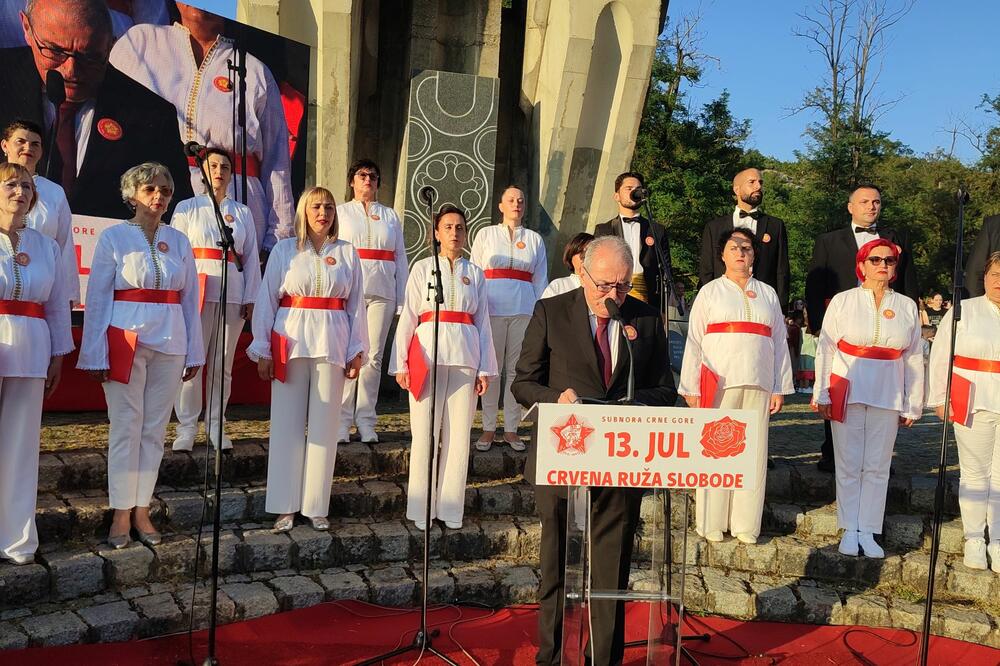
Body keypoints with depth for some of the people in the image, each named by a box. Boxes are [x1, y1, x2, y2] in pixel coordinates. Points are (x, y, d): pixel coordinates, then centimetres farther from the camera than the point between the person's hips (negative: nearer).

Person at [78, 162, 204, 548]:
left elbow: (190, 298, 10)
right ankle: (121, 514, 9)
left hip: (169, 343, 3)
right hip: (125, 339, -3)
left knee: (155, 429, 7)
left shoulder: (179, 241, 9)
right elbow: (97, 298, -2)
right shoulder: (113, 237, 0)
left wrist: (194, 352, 7)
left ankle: (142, 510, 16)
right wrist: (96, 355, -7)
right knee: (125, 428, 0)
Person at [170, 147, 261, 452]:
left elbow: (251, 258, 12)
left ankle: (215, 425, 17)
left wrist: (250, 298, 5)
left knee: (222, 364, 6)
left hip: (232, 295, 2)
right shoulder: (187, 208, 7)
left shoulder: (242, 212, 14)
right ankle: (186, 428, 5)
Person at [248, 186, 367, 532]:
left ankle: (316, 506, 14)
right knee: (287, 424, 2)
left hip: (332, 344, 1)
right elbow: (266, 300, 4)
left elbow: (356, 305, 9)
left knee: (324, 425, 4)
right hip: (291, 341, -1)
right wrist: (262, 350, 0)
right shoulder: (284, 250, 5)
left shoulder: (347, 253, 9)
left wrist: (357, 350, 5)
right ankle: (285, 507, 11)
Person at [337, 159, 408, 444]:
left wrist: (403, 300, 6)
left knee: (373, 356, 2)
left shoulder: (390, 216, 17)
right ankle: (341, 420, 0)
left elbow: (400, 259, 14)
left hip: (381, 292, 2)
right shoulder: (340, 212, 13)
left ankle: (365, 421, 8)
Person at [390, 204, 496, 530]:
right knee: (425, 433, -1)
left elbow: (483, 322, 12)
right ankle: (421, 509, 8)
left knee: (458, 434, 2)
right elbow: (408, 317, 5)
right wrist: (401, 364, -2)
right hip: (427, 353, -2)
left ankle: (451, 509, 11)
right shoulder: (422, 268, 8)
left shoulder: (475, 273, 13)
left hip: (465, 357, 2)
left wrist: (485, 369, 7)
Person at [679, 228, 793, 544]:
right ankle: (711, 523, 9)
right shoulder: (709, 292, 7)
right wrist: (691, 388, -4)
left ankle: (745, 525, 10)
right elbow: (694, 342, 3)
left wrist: (780, 388, 7)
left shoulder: (768, 294, 15)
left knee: (753, 452, 2)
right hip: (718, 383, -2)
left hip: (758, 385, 3)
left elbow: (780, 342, 13)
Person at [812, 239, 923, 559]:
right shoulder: (843, 301, 0)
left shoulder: (907, 307, 7)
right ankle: (849, 530, 14)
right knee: (849, 465, 4)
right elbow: (825, 349, 1)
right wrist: (822, 395, -2)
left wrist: (912, 405, 7)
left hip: (887, 396, 2)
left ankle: (868, 532, 15)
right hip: (848, 393, -2)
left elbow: (914, 358, 9)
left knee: (877, 467, 6)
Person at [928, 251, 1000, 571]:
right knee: (974, 474, 7)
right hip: (973, 403, -1)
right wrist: (940, 398, -2)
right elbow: (941, 354, 1)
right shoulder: (964, 311, 1)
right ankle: (973, 539, 17)